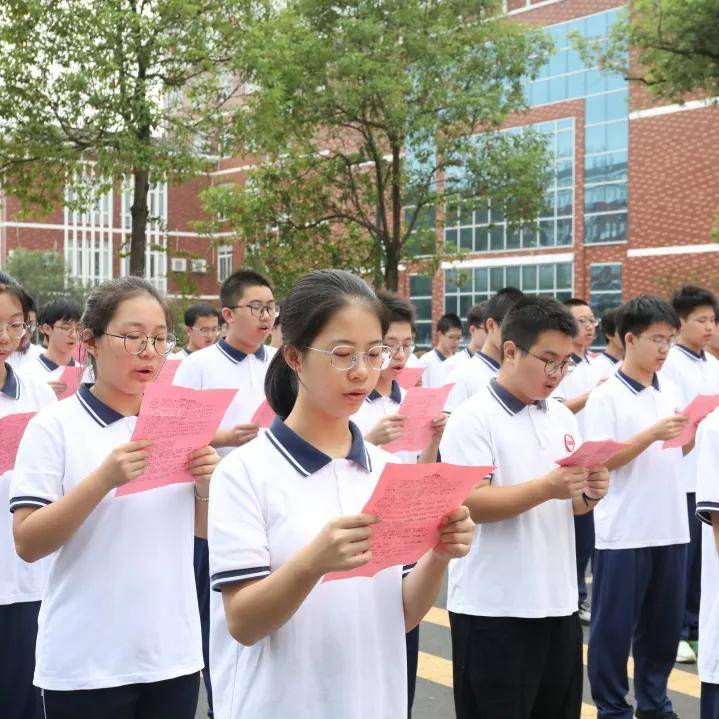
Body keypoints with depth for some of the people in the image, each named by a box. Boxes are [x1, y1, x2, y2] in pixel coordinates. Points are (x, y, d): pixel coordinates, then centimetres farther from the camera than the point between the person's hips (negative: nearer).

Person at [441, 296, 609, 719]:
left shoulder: (563, 417, 10)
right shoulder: (472, 419, -11)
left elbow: (573, 505, 15)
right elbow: (467, 504, -20)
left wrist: (590, 493, -8)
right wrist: (547, 487, -28)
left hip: (558, 601, 7)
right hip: (494, 608, -7)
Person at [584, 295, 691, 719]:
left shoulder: (671, 392, 9)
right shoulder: (606, 397, -10)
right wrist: (652, 434, -22)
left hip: (670, 528, 6)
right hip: (624, 532, -6)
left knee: (665, 621, 14)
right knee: (615, 624, 4)